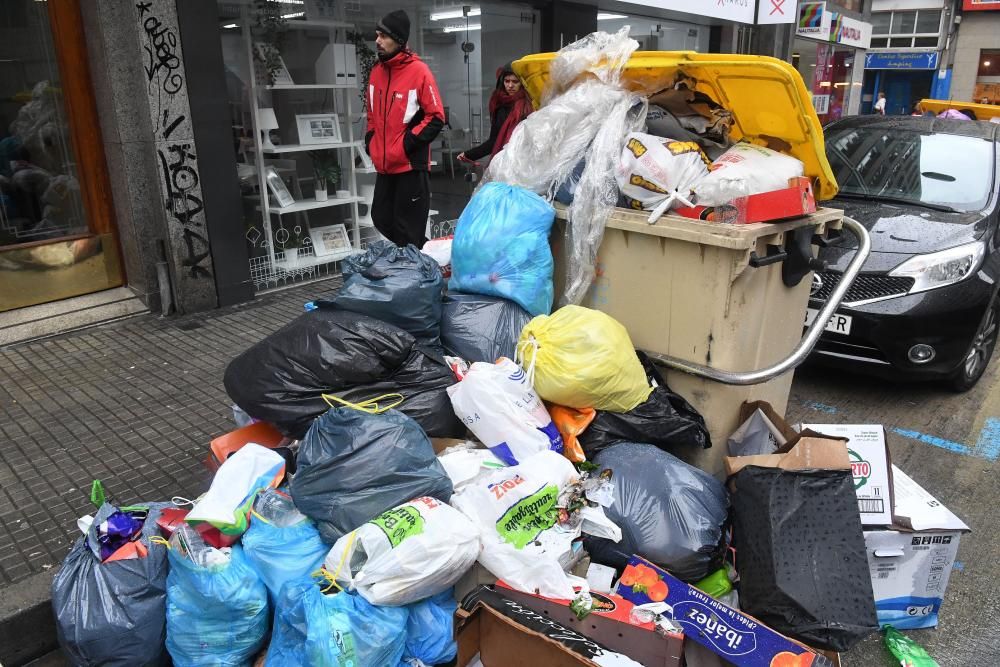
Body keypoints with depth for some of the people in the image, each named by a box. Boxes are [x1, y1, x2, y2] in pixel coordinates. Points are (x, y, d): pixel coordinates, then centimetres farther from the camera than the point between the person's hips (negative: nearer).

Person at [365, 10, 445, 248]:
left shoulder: (418, 71, -10)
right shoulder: (377, 72, 11)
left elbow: (436, 117, -11)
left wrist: (408, 143, -17)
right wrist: (370, 141, 11)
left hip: (411, 164, -7)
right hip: (384, 164, 7)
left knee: (408, 229, -1)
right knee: (381, 219, 14)